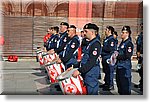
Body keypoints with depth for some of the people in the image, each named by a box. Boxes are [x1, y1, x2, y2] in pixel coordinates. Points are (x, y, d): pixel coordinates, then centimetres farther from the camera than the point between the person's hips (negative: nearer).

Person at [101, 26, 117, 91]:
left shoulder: (112, 39, -14)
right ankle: (106, 83, 29)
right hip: (105, 58, 10)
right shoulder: (106, 39, 16)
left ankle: (110, 85, 4)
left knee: (110, 72, -3)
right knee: (106, 71, 17)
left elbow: (110, 49, -25)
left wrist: (102, 48, -14)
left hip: (109, 58, -10)